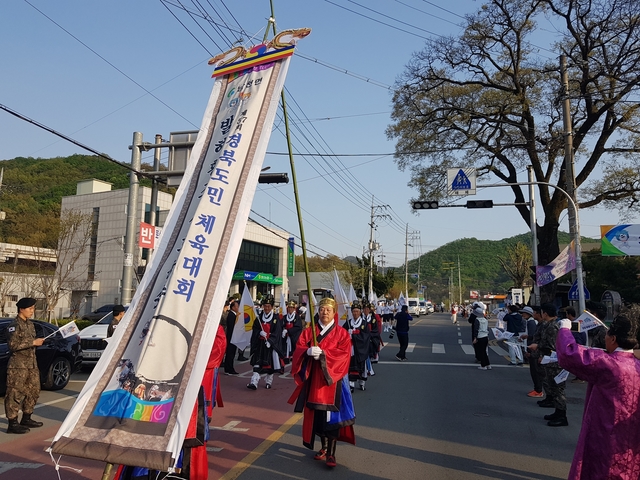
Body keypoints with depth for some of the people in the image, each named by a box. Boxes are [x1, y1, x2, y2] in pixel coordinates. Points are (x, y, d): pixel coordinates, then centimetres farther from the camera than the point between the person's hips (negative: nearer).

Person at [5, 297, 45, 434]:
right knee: (15, 394, -4)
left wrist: (38, 342, 6)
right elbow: (12, 345, -20)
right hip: (18, 365, -9)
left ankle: (26, 419, 26)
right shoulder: (14, 325, -12)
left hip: (31, 364, 9)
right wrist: (33, 342, -21)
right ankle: (12, 424, 2)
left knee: (33, 391, 13)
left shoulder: (30, 324, 14)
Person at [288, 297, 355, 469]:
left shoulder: (341, 333, 1)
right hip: (314, 379, 3)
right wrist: (308, 351, -25)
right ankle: (324, 447, 28)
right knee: (317, 415, 9)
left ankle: (331, 453, 5)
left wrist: (323, 354, -23)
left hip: (331, 379, -3)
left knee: (331, 416, -4)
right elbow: (299, 348, -2)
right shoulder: (308, 331, 8)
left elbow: (344, 353, -12)